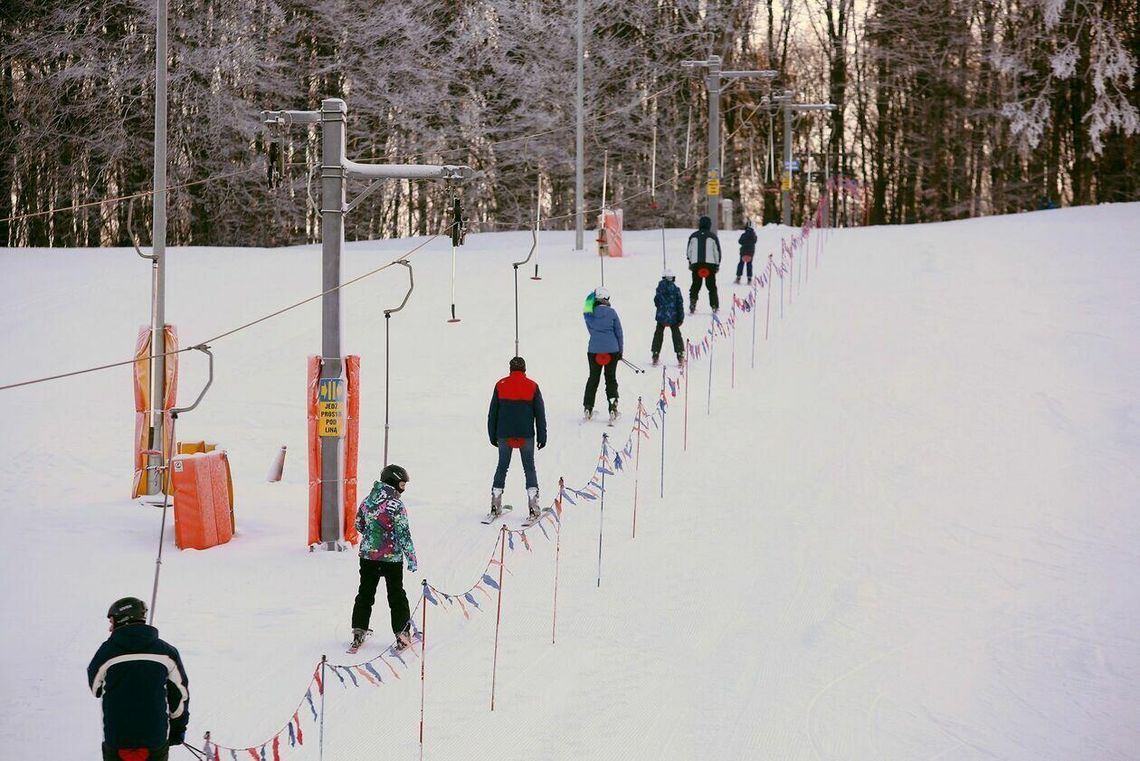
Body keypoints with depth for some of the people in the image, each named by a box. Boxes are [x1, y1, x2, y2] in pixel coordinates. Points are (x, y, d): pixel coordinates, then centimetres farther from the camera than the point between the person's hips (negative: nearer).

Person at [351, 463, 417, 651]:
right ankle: (402, 633, 11)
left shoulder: (368, 500, 1)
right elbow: (404, 534, -17)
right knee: (397, 596, 8)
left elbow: (359, 525, 13)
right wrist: (411, 558, -10)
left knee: (365, 593, 15)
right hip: (391, 557, -5)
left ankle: (359, 632, 14)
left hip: (367, 555, 5)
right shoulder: (396, 505, -18)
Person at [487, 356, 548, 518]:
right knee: (529, 468, 6)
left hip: (504, 435, 1)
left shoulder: (500, 385, 2)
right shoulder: (532, 386, -1)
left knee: (502, 467, 12)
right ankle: (533, 505, -3)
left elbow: (492, 413, 6)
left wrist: (493, 436, 13)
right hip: (526, 435, -1)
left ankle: (495, 505, 8)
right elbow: (540, 414, 1)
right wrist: (542, 436, 7)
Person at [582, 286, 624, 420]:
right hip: (611, 350, -2)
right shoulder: (611, 312, -7)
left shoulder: (589, 313, -2)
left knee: (593, 378, 13)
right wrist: (620, 351, 9)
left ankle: (588, 408, 11)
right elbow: (619, 332, -1)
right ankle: (612, 408, 2)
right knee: (611, 378, 8)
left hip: (594, 350, 2)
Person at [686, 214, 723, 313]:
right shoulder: (713, 236, -1)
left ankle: (692, 303, -6)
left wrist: (690, 262, 20)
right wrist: (717, 264, 8)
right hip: (710, 264, -1)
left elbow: (688, 250, 11)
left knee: (695, 285, 10)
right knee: (711, 286, 7)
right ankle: (714, 306, 3)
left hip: (696, 264, 1)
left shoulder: (693, 236, 5)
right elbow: (717, 251, 1)